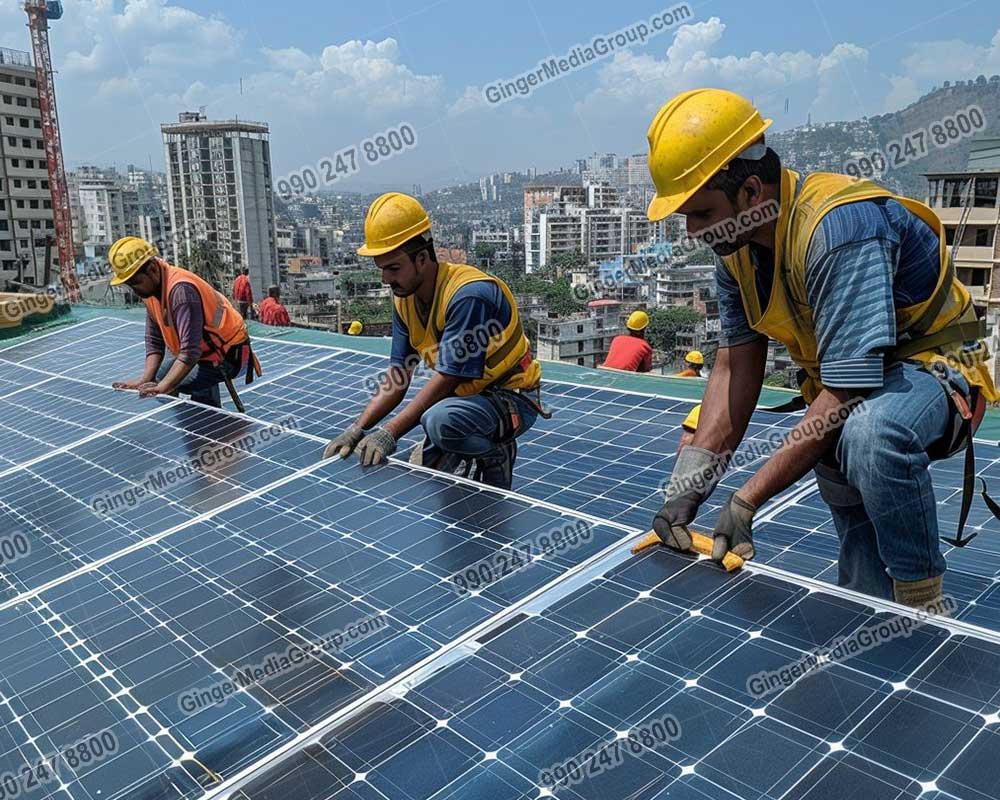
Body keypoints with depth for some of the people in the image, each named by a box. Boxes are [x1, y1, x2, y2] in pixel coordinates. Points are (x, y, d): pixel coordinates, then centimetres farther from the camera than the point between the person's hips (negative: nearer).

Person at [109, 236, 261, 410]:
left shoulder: (181, 289, -30)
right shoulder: (150, 289, 0)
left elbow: (190, 350, -35)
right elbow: (154, 342, 2)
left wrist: (162, 387, -39)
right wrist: (145, 380, -11)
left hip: (230, 356, -10)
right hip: (204, 352, 10)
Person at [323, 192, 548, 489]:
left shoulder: (469, 294, -28)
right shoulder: (404, 299, -2)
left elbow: (447, 378, -29)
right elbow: (398, 377, -1)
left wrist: (390, 432, -30)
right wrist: (358, 429, -13)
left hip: (511, 398, -7)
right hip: (464, 395, 8)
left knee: (439, 420, -37)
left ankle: (496, 452, -7)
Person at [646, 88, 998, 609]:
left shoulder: (839, 226, -33)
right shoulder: (737, 240, -7)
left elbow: (845, 393, -35)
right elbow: (736, 364, -4)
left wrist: (747, 501, -34)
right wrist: (688, 483, -14)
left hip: (933, 367, -8)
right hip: (844, 379, 8)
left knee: (869, 434, -39)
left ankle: (924, 607, -19)